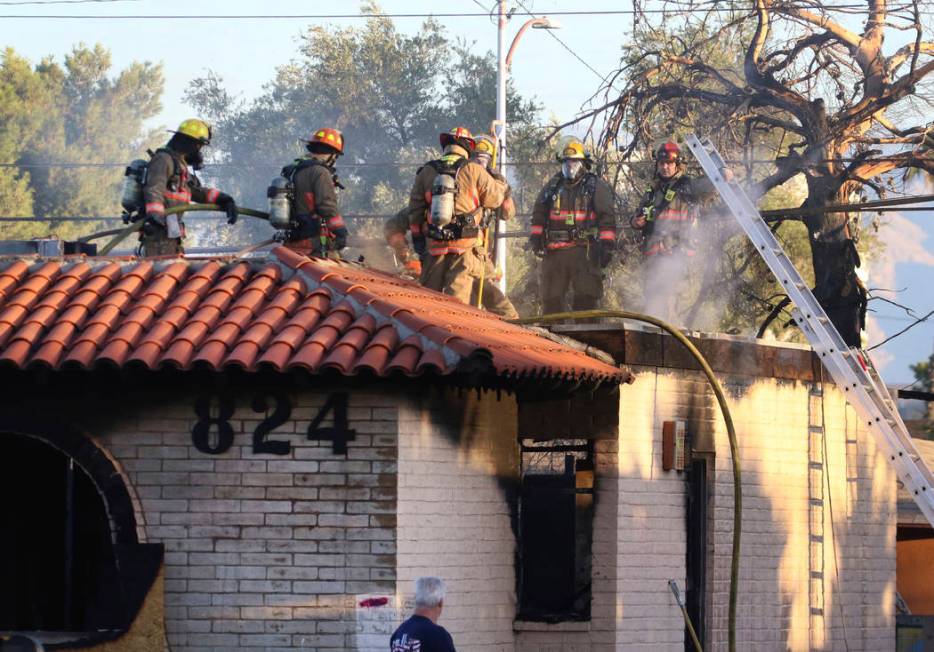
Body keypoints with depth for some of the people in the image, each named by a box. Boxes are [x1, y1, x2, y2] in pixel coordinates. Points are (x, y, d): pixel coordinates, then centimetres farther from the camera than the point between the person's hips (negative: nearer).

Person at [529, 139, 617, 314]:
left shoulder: (597, 186, 4)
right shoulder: (552, 185, 16)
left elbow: (607, 217, 0)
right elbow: (539, 214, 21)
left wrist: (607, 245, -8)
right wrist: (536, 237, 10)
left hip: (584, 251, -4)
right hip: (554, 250, 4)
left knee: (586, 298, -7)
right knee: (551, 298, 5)